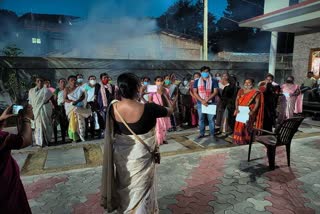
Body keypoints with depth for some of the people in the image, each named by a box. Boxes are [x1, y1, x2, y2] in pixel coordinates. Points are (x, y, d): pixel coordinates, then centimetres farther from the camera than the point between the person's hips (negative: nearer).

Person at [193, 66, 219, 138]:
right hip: (200, 103, 2)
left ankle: (212, 134, 9)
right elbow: (195, 92, 0)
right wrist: (202, 101, -12)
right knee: (201, 119, 9)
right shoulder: (197, 81, 6)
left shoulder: (213, 81, 1)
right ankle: (202, 133, 21)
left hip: (211, 103, -2)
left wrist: (206, 100, -16)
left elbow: (215, 92, -7)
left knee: (211, 119, 1)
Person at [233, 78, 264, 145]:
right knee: (239, 126, 5)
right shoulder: (241, 91, 12)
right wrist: (236, 108, -7)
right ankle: (238, 140, 14)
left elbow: (257, 103, -6)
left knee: (247, 126, -7)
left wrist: (253, 111, -18)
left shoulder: (256, 92, 0)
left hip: (249, 113, -4)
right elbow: (237, 100, 8)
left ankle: (246, 141, 0)